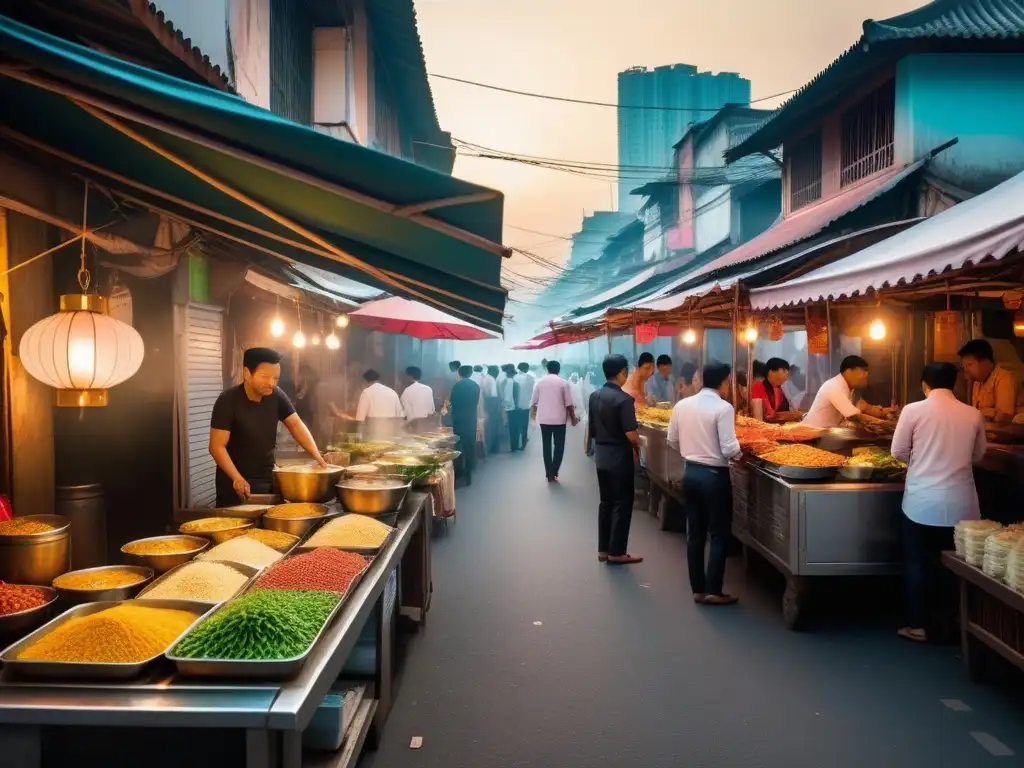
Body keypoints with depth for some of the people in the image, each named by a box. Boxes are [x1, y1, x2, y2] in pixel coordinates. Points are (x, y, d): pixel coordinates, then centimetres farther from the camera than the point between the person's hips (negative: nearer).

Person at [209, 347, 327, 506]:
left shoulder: (276, 396, -4)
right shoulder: (227, 401, -18)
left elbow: (296, 425, 0)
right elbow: (217, 446, -19)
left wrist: (317, 456, -12)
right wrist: (237, 478, -29)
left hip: (268, 479, 5)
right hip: (235, 483, -5)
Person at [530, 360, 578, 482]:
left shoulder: (540, 382, 3)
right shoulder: (563, 383, -4)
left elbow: (533, 401, 9)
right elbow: (569, 404, -5)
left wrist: (533, 413, 28)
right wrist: (573, 418, 6)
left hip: (544, 419, 2)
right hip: (559, 419, -2)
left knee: (546, 446, 9)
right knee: (559, 446, 6)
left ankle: (549, 474, 9)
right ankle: (554, 473, 0)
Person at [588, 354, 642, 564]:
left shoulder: (594, 396, 4)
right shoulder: (623, 399, -19)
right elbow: (631, 433, -22)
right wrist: (637, 446, -3)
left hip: (600, 455, 7)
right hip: (619, 456, -7)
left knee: (606, 502, 15)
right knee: (622, 504, 3)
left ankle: (603, 549, 21)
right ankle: (616, 552, 8)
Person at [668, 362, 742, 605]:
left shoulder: (682, 405, 1)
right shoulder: (723, 407, -16)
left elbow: (672, 440, 9)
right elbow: (729, 449, -20)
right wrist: (739, 453, 1)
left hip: (690, 473, 6)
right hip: (714, 476, -6)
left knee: (695, 533, 13)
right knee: (719, 535, 7)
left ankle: (698, 589, 20)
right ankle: (713, 591, 11)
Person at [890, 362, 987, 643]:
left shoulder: (914, 410, -8)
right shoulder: (973, 414, 1)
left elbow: (898, 452, -3)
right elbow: (978, 455, 11)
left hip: (922, 502, -2)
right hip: (960, 503, 3)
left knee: (917, 563, 10)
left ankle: (918, 625, 15)